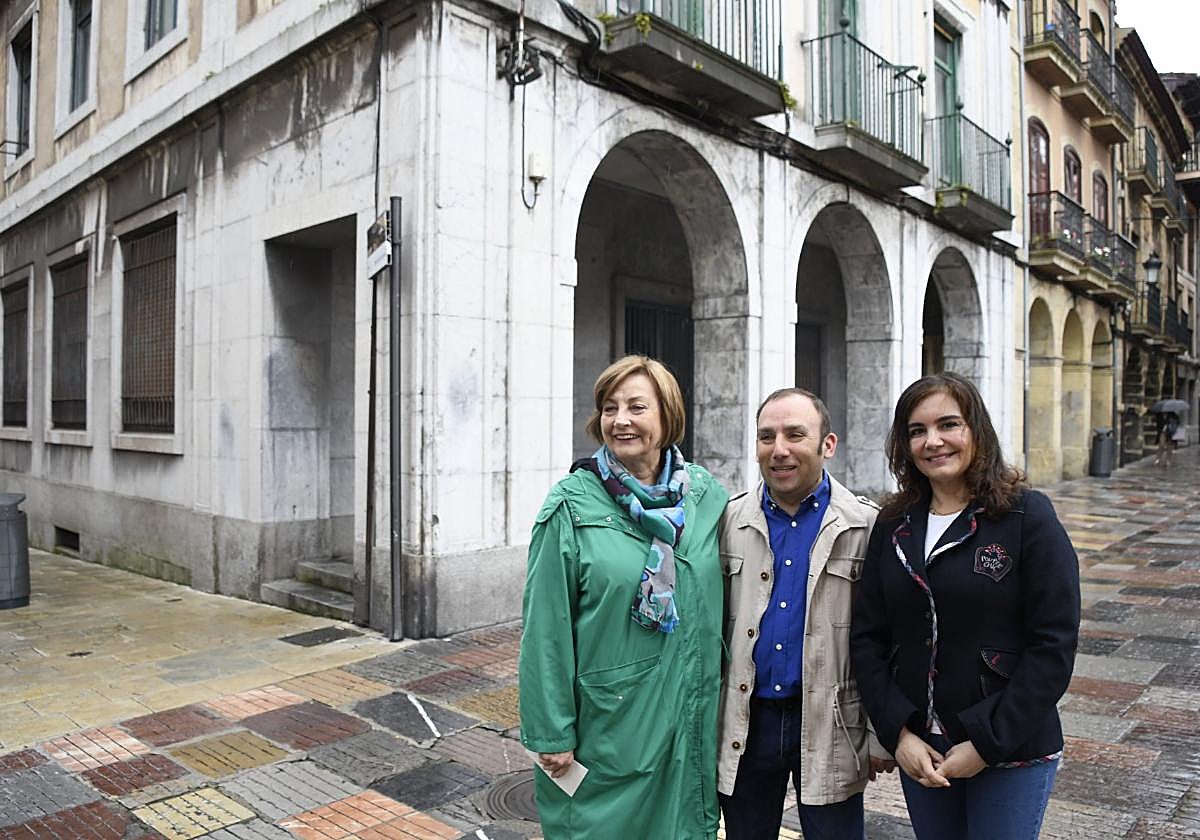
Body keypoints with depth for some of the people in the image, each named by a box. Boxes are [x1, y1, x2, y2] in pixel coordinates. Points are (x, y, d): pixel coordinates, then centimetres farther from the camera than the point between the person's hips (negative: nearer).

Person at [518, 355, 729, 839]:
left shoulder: (707, 496, -1)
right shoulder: (572, 504, -11)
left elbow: (724, 602, 8)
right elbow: (547, 627, -10)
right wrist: (552, 734, -10)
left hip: (692, 724, 3)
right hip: (606, 724, -3)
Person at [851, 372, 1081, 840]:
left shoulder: (1028, 516, -10)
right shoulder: (894, 525, 2)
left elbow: (1054, 646, -13)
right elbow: (867, 637, 1)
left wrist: (987, 744, -14)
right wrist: (897, 733, -8)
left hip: (1012, 754, -3)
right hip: (918, 751, 4)